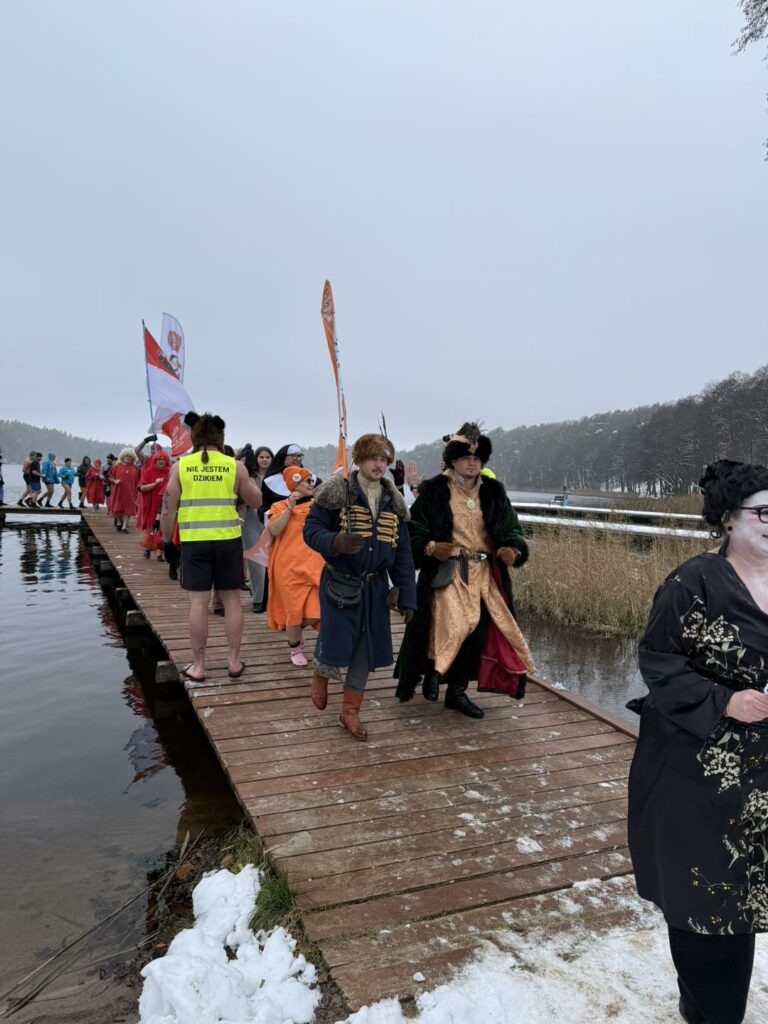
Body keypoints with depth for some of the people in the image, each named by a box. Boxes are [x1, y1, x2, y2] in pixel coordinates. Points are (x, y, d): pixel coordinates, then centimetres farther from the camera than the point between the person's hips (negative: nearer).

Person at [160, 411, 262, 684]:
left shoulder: (180, 466, 0)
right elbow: (256, 502, 10)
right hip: (228, 540, 0)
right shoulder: (235, 466, 0)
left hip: (194, 542, 0)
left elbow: (168, 511, 2)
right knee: (231, 600, 10)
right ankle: (234, 662, 17)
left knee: (198, 602, 4)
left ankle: (198, 666, 12)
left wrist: (167, 538, 16)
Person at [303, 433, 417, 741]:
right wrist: (336, 542, -32)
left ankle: (350, 712, 25)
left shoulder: (393, 501, 5)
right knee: (335, 645, -2)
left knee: (366, 650, 8)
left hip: (375, 586, 4)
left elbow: (402, 553, 7)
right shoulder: (336, 492, -9)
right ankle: (321, 673, 36)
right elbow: (311, 530, -11)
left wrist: (406, 595, 3)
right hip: (339, 584, -4)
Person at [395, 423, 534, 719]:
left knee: (479, 633, 3)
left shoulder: (493, 492, 8)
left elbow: (511, 528, 10)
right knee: (453, 625, -20)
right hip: (447, 572, -4)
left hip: (485, 574, 4)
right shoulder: (433, 491, -3)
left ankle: (457, 692, 22)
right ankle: (432, 670, 11)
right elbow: (413, 531, -2)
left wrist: (513, 549, -12)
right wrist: (430, 548, -22)